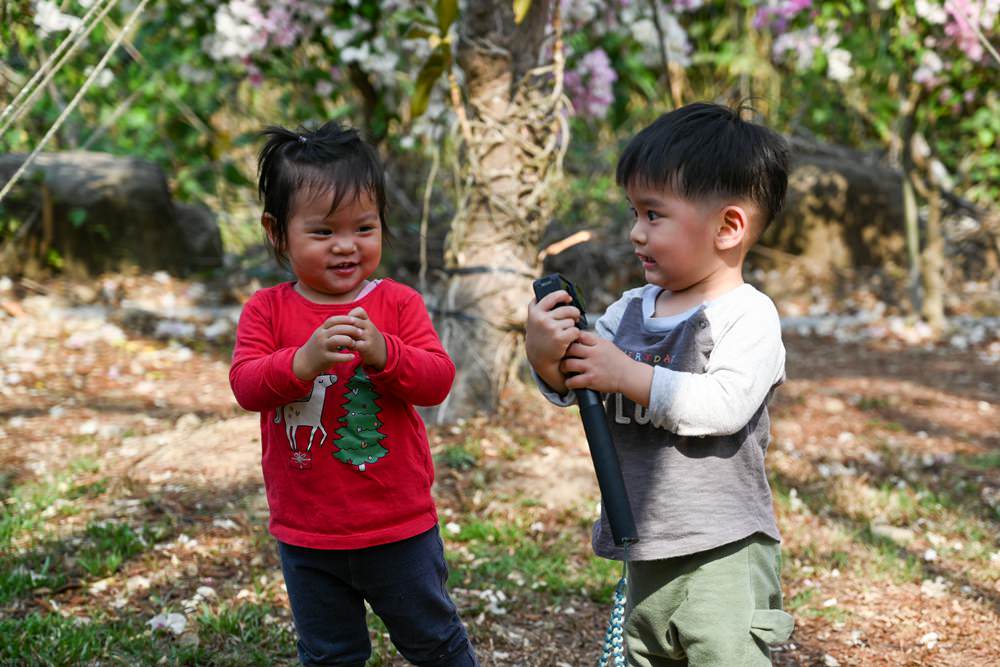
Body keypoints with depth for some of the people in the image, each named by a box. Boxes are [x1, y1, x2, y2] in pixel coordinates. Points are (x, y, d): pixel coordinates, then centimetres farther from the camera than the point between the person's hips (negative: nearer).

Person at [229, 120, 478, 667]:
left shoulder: (397, 303, -6)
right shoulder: (267, 311, -5)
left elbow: (437, 380, -14)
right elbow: (246, 386, -17)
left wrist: (382, 352, -33)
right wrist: (304, 360, -36)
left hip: (399, 528, -1)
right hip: (306, 535, 1)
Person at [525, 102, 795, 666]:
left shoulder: (748, 316, -12)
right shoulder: (631, 309, 9)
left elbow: (725, 406, -26)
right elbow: (571, 387, 8)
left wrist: (630, 375, -22)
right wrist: (546, 356, -14)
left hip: (724, 554, -8)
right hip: (649, 554, 8)